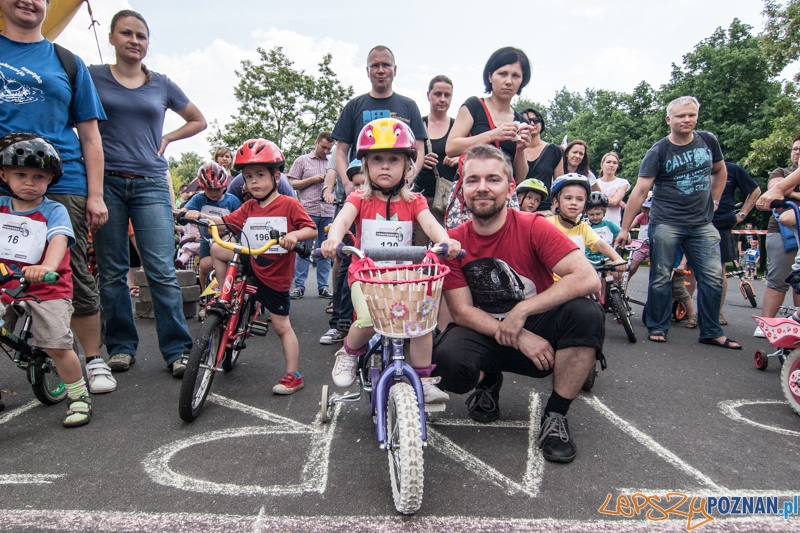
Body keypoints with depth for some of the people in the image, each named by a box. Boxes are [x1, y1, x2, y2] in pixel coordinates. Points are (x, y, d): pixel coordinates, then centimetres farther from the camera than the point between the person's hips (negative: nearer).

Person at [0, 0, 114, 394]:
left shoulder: (67, 62, 14)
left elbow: (90, 137, 10)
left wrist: (95, 195, 2)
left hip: (62, 184, -1)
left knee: (77, 277, 2)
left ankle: (94, 360, 13)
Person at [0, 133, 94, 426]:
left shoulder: (54, 210, -6)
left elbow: (59, 240, -22)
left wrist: (48, 266, -41)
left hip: (46, 289, -4)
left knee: (57, 346, -13)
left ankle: (79, 396, 8)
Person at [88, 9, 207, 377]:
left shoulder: (162, 85, 12)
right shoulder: (93, 77, 8)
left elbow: (198, 121, 22)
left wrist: (166, 138, 11)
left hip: (150, 184, 0)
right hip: (106, 182, 0)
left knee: (162, 271, -7)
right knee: (111, 272, 5)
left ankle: (177, 349, -2)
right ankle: (121, 346, 17)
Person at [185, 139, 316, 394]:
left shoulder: (289, 205, -10)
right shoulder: (248, 208, 8)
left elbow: (311, 229, -18)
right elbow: (226, 222, 6)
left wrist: (294, 235, -37)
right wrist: (201, 216, -10)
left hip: (275, 273, -5)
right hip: (250, 263, 6)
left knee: (281, 326, -1)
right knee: (217, 249, -2)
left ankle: (293, 376, 9)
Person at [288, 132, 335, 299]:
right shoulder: (302, 160, 9)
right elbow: (292, 184, 5)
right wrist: (312, 179, -7)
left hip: (328, 212, 3)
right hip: (308, 211, -3)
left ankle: (323, 287, 13)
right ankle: (299, 286, 6)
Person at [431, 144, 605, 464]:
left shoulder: (533, 227, -14)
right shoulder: (453, 243, -8)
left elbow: (588, 279, -24)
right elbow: (462, 311, -10)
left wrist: (521, 311, -26)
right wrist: (517, 338, -23)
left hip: (537, 329, 0)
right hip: (485, 333, 1)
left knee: (586, 313, -30)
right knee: (446, 363, -31)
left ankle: (556, 415, -9)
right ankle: (488, 383, 9)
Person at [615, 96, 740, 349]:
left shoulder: (708, 141, 6)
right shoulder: (658, 152, -6)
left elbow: (719, 171, 24)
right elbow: (640, 190, -11)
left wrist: (714, 200, 14)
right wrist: (625, 228, -14)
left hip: (702, 223, 4)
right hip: (666, 223, -4)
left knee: (713, 278, 2)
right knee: (660, 278, 0)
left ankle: (712, 332, 14)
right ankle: (657, 327, 14)